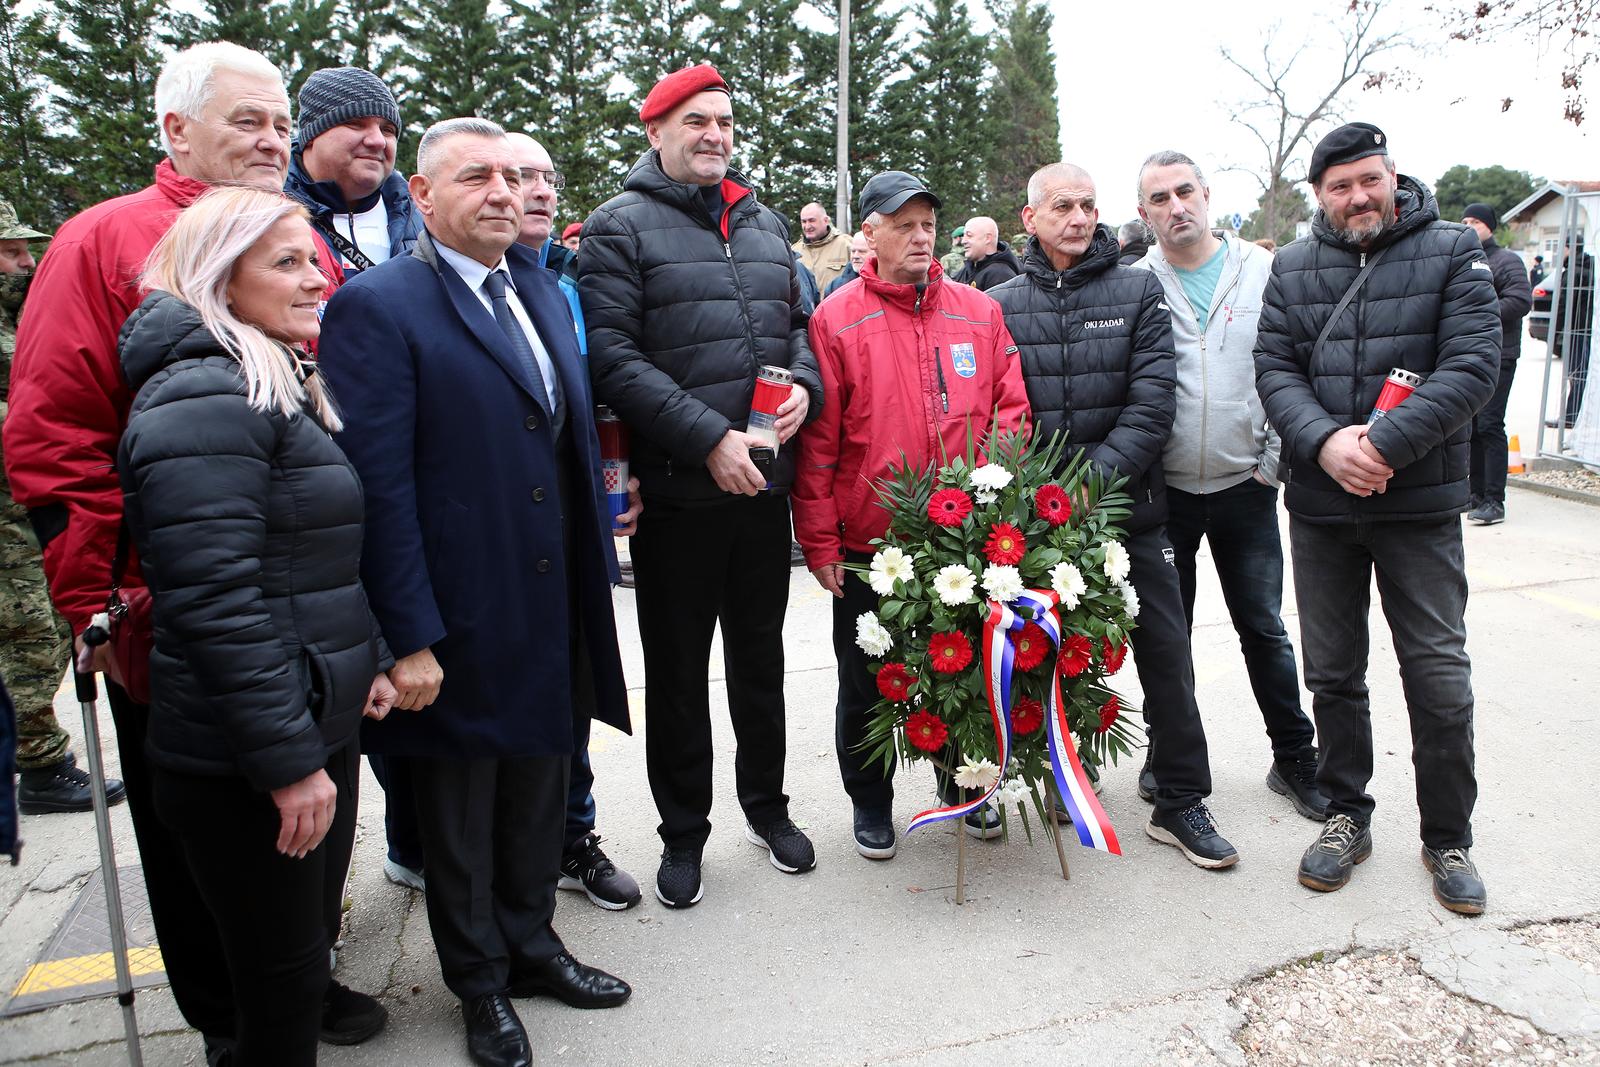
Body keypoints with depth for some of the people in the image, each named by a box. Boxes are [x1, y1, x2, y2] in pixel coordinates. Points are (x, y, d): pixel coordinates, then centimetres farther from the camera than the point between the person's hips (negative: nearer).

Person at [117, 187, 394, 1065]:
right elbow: (216, 604, -23)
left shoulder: (287, 388, 15)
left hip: (322, 727, 9)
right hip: (242, 766, -9)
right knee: (282, 991, 4)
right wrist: (288, 761, -21)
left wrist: (372, 659, 12)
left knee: (312, 945, 22)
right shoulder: (203, 399, -16)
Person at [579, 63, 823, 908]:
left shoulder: (763, 225, 13)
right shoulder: (621, 226, -5)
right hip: (677, 491, -5)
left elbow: (798, 324, 19)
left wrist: (804, 386, -3)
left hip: (764, 485, 5)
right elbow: (612, 357, -15)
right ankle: (683, 833, 27)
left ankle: (766, 805, 37)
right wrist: (707, 438, -21)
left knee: (760, 655, 18)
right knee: (677, 671, 9)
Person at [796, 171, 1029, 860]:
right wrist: (819, 542, -7)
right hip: (869, 542, -2)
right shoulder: (836, 319, -4)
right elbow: (817, 441, -5)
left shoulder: (979, 311, 6)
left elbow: (1010, 410, 8)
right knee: (866, 682, 11)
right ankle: (870, 803, 32)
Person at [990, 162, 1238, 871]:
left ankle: (1180, 802, 17)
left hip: (1130, 507, 0)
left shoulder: (1139, 294, 3)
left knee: (1165, 651, 3)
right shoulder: (1000, 304, 5)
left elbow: (1151, 405, -6)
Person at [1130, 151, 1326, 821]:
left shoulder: (1263, 271, 2)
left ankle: (1295, 759, 25)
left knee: (1264, 629, 9)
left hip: (1245, 488, 0)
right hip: (1162, 490, 0)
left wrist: (1275, 462, -3)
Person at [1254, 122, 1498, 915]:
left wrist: (1385, 444, -22)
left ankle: (1448, 838, 22)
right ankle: (1346, 817, 29)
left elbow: (1473, 366, -10)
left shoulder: (1453, 252, 0)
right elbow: (1274, 368, -1)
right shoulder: (1292, 267, 7)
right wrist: (1324, 442, -18)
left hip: (1420, 503, -2)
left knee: (1440, 678, 3)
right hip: (1319, 506, 2)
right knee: (1333, 673, 12)